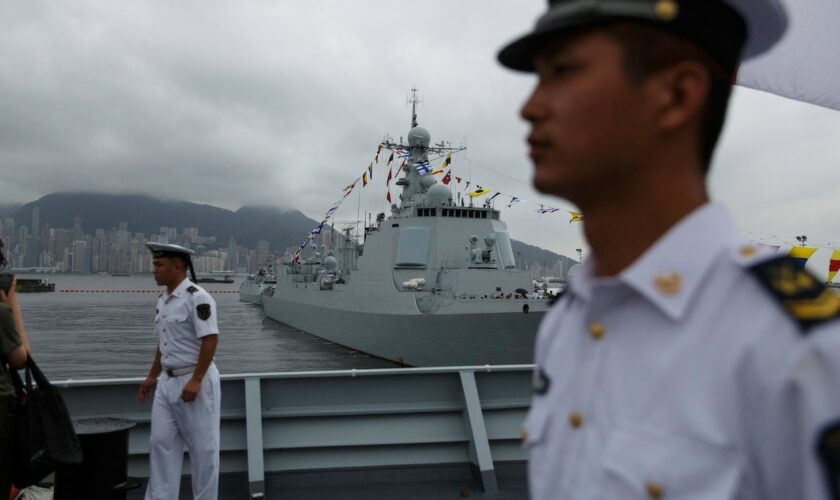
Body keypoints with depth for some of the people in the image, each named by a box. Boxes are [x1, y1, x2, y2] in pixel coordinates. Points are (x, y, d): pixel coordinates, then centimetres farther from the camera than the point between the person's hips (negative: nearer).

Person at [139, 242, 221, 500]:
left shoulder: (196, 297, -16)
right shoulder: (162, 300, 11)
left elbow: (210, 339, -21)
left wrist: (196, 381, -23)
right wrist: (152, 376, 22)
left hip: (194, 381, -9)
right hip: (167, 381, 9)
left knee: (203, 447, 3)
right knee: (161, 442, 11)